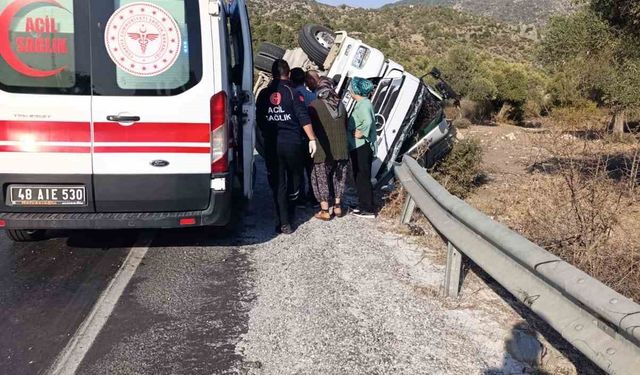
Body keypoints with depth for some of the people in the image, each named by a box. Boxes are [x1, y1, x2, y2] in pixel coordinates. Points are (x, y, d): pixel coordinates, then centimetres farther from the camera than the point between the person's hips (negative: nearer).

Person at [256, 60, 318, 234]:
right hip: (292, 143, -3)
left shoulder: (263, 94, 7)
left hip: (271, 145, 3)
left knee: (278, 184, 5)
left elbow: (259, 121, 12)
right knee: (295, 176, 21)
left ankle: (283, 223, 5)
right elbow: (304, 118, -10)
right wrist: (312, 139, -6)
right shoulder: (293, 92, -4)